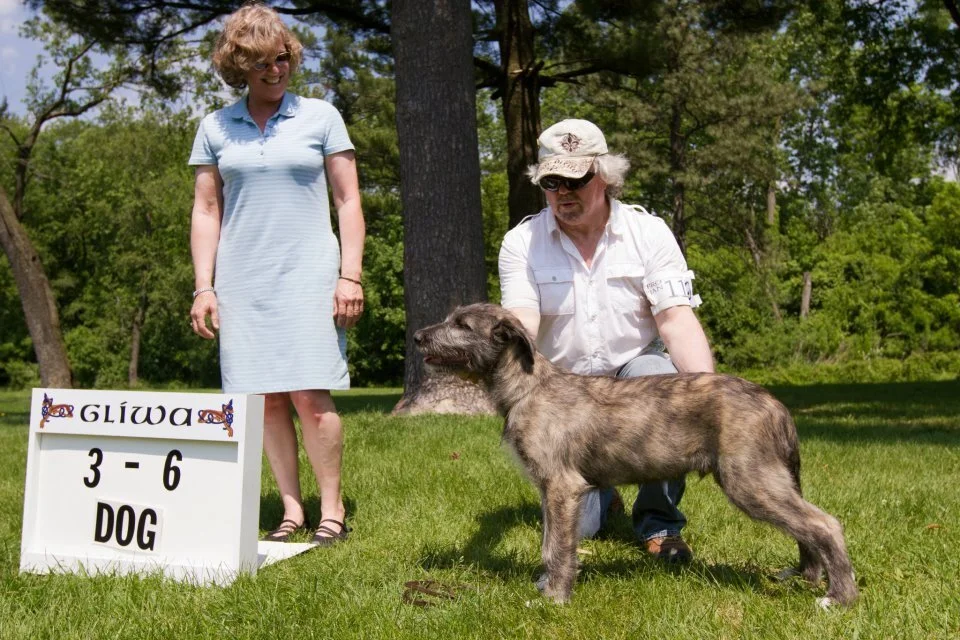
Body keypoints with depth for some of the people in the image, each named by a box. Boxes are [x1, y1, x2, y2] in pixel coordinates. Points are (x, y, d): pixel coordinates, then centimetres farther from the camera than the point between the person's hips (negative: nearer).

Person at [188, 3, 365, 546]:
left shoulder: (320, 117, 5)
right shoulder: (215, 128, 10)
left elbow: (349, 201, 5)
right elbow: (206, 210, 12)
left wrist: (351, 275, -4)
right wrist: (203, 287, 4)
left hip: (308, 276, -2)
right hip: (242, 282, 3)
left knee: (311, 396, -10)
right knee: (266, 399, 2)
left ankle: (332, 508, 2)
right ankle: (292, 510, 11)